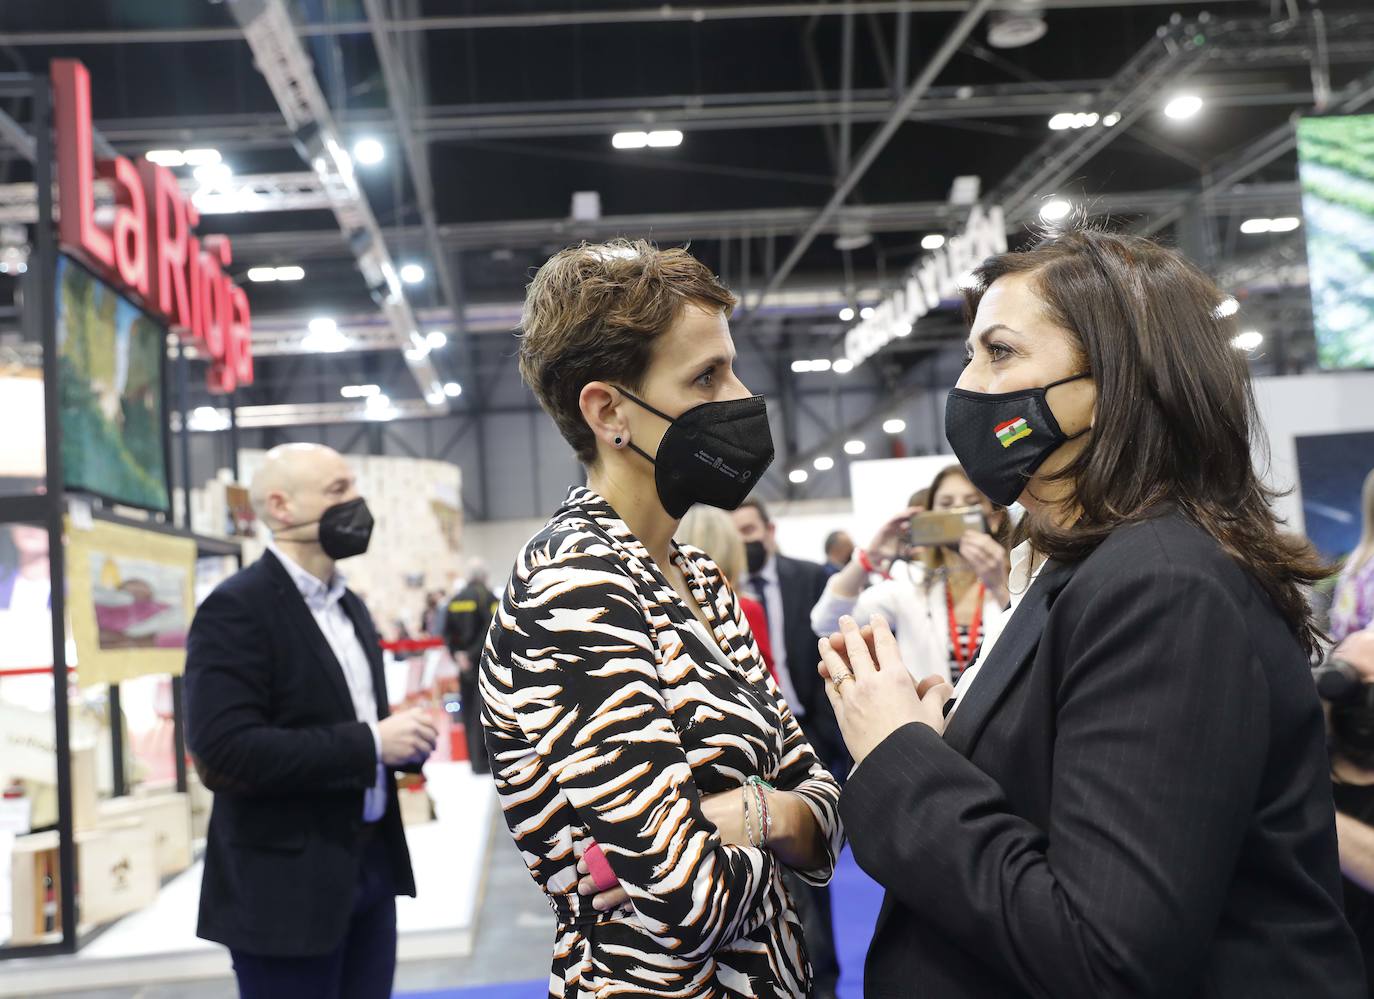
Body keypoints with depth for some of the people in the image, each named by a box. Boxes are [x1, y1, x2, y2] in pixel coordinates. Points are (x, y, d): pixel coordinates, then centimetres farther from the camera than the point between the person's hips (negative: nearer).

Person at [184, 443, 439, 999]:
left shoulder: (348, 604, 13)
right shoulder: (235, 609, -15)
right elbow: (224, 751, -24)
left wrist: (399, 741, 0)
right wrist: (369, 743, -23)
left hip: (370, 865, 8)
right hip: (287, 885, -8)